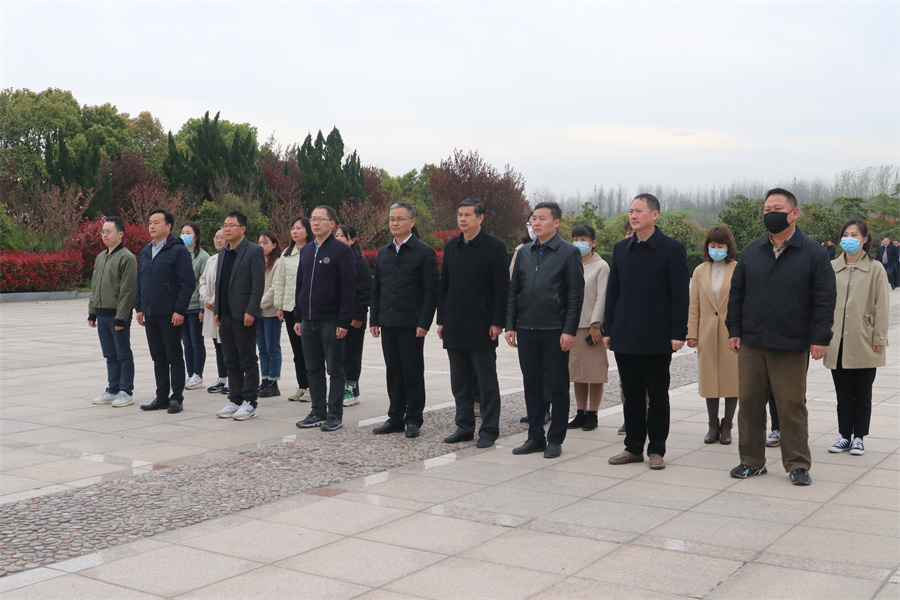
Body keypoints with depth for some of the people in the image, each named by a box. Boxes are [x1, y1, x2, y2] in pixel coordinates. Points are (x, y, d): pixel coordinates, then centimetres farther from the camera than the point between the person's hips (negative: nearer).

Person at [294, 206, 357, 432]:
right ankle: (318, 412, 19)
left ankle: (335, 415, 8)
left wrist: (343, 322, -16)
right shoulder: (306, 251, 14)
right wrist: (298, 317, 12)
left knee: (335, 370, 1)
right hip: (308, 321, 6)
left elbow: (348, 288, -10)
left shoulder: (342, 250, -7)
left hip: (331, 322, -6)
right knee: (314, 370, 11)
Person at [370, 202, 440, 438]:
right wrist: (374, 319, 10)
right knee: (393, 372, 10)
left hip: (411, 324, -6)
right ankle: (395, 417, 19)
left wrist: (424, 322, -15)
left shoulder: (424, 252, -5)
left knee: (413, 372, 1)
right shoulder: (383, 252, 14)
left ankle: (413, 419, 10)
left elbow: (431, 290, -8)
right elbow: (376, 288, 17)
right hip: (388, 323, 6)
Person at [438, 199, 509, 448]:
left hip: (481, 326, -6)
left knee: (487, 382, 2)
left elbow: (502, 287, -8)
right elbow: (444, 285, 14)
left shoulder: (494, 247, -6)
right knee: (460, 381, 11)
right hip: (455, 326, 6)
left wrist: (497, 322, -13)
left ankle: (489, 430, 10)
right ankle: (464, 427, 21)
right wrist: (441, 320, 9)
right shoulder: (451, 246, 11)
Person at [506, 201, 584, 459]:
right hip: (526, 330, 5)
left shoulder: (569, 253, -3)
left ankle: (555, 440, 11)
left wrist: (569, 331, -12)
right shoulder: (524, 252, 12)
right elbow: (513, 291, 13)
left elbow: (576, 295, -6)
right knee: (532, 386, 10)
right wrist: (510, 325, 6)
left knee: (557, 386, 3)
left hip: (555, 331, -5)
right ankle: (535, 437, 19)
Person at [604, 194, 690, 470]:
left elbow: (681, 294, -6)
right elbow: (613, 290, 12)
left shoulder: (673, 249, -4)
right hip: (625, 337, 4)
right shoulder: (621, 248, 10)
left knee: (658, 396, 5)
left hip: (658, 338, -4)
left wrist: (678, 333, -12)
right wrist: (608, 329, 7)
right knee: (631, 395, 10)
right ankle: (633, 447, 20)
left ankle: (656, 450, 14)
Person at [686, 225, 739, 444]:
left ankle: (726, 426, 14)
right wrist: (692, 333, 2)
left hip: (732, 334, -3)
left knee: (732, 378, 3)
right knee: (709, 378, 7)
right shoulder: (700, 271, 8)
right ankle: (713, 426, 18)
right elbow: (694, 305, 8)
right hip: (707, 334, 3)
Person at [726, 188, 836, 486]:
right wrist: (734, 330, 6)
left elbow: (824, 299, -3)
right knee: (749, 403, 7)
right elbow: (736, 293, 13)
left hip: (792, 348, -3)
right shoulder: (751, 252, 10)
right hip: (751, 344, 4)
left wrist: (820, 338, -9)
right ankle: (752, 461, 19)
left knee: (792, 407, 3)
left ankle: (798, 465, 15)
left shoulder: (813, 253, -1)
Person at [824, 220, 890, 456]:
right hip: (837, 343, 2)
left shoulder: (875, 270, -1)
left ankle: (859, 437, 16)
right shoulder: (831, 268, 6)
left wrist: (879, 338, -6)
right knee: (843, 394, 9)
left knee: (862, 394, 7)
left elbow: (881, 306, -2)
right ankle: (845, 435, 18)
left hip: (864, 344, -2)